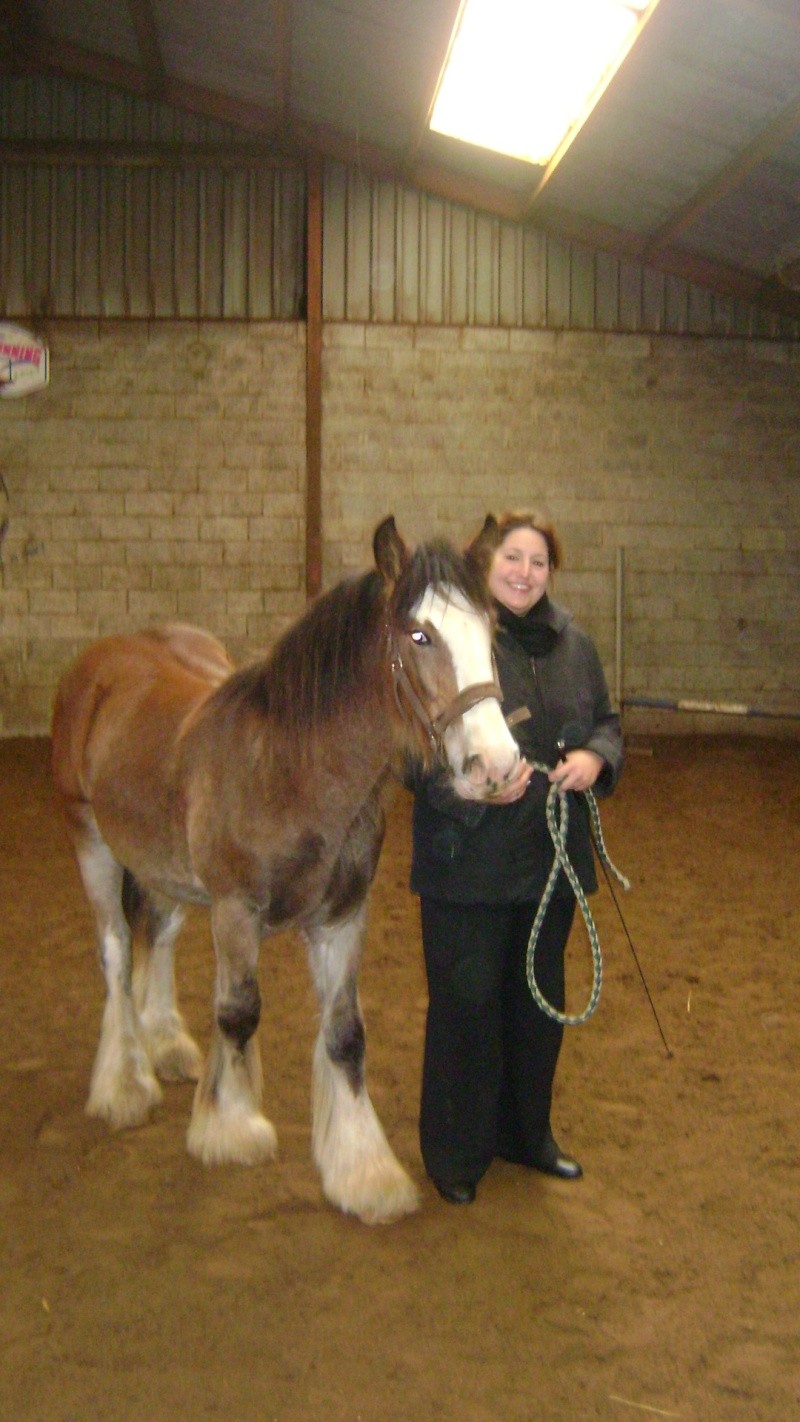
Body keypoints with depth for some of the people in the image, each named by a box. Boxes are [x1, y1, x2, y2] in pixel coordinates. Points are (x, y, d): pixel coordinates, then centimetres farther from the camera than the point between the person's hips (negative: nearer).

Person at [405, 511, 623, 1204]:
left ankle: (527, 1134, 38)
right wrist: (469, 785, -28)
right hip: (467, 864, -6)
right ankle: (456, 1154, 23)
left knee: (540, 1003, 18)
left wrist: (596, 756, -8)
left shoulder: (573, 645, 7)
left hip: (552, 860, 6)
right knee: (466, 1005, 5)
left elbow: (607, 721, 15)